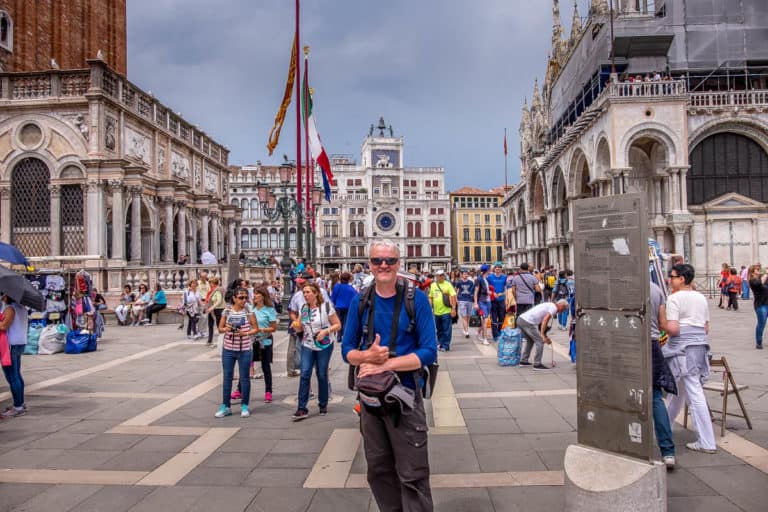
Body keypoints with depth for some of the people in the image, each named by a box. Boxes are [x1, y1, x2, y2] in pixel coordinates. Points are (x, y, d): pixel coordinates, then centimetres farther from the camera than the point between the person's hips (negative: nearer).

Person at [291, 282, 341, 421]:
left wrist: (325, 331, -24)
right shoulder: (303, 308, 3)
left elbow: (338, 325, -9)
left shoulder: (326, 306, -11)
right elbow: (300, 329, 9)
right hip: (307, 346, 3)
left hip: (324, 346, -3)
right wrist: (296, 326, -13)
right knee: (304, 374, -7)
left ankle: (323, 405, 24)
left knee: (322, 375, 6)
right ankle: (302, 409, -5)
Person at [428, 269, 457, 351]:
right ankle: (440, 343, 26)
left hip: (446, 311, -4)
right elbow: (430, 298, 17)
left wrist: (453, 308, -12)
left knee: (446, 330, -1)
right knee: (439, 330, 14)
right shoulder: (433, 285, 11)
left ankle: (445, 346, 6)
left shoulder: (448, 284, -2)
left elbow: (453, 297, -6)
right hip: (437, 312, 4)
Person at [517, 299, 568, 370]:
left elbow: (542, 322, 33)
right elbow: (545, 319, -18)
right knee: (540, 341, 0)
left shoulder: (549, 305, 28)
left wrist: (546, 337, 34)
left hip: (520, 319, 10)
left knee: (530, 340, 27)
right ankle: (537, 364, 3)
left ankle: (523, 361, 29)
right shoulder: (554, 307, -1)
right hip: (528, 322, -10)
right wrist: (542, 335, -18)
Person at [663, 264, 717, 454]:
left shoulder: (674, 298, -12)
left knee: (694, 394, 1)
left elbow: (672, 329, -19)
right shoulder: (701, 298, 12)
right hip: (700, 346, 8)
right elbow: (706, 329, 15)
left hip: (682, 348, -8)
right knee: (679, 388, 17)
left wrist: (661, 325, 0)